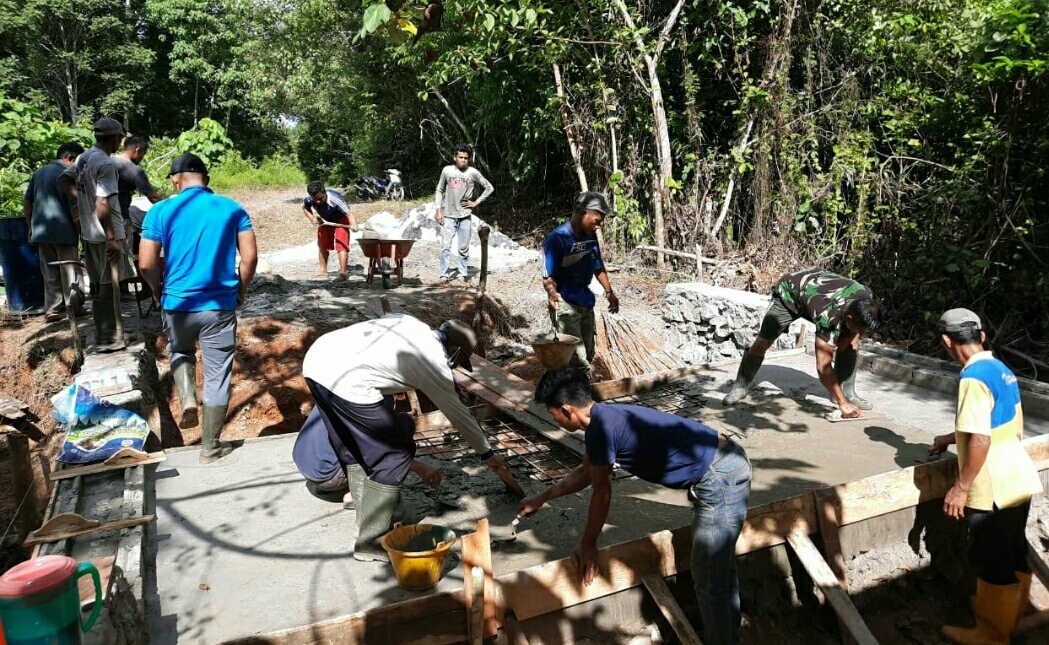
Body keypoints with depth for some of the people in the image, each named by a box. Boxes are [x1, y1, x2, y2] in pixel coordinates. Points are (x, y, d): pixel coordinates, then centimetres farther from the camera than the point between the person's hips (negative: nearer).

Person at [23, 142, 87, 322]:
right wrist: (81, 230, -6)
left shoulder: (39, 172, 14)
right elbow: (74, 207, -15)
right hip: (63, 231, -6)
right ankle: (74, 307, 10)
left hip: (41, 231, 6)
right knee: (70, 270, 4)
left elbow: (26, 202, 16)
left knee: (50, 273, 11)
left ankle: (51, 309, 11)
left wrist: (31, 226, 22)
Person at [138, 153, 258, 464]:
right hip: (220, 305, 0)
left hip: (177, 303, 1)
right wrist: (241, 291, 11)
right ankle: (210, 448, 17)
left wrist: (158, 291, 15)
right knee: (217, 376, 9)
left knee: (180, 353, 31)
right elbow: (250, 257, -4)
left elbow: (146, 264, -4)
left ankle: (187, 399, 6)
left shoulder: (161, 211, -2)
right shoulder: (232, 209, 0)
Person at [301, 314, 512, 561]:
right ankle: (370, 542, 11)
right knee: (396, 453, 5)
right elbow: (459, 414, 15)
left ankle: (366, 519, 38)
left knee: (357, 446, 25)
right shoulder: (434, 362, 5)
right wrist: (487, 454, 29)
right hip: (346, 380, -9)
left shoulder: (411, 324, 23)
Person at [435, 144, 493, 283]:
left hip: (465, 216, 0)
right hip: (448, 215, 0)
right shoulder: (447, 170, 3)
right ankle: (444, 274, 0)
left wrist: (476, 202, 2)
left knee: (464, 247, 4)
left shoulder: (473, 173, -1)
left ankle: (464, 274, 14)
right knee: (445, 246, -5)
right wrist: (439, 210, 3)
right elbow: (440, 190, 10)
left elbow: (489, 188, 7)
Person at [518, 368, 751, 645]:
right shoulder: (605, 416, 11)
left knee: (709, 580, 4)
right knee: (719, 567, 25)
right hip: (727, 463, 10)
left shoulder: (600, 428, -18)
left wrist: (588, 546, 8)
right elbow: (585, 472, 27)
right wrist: (540, 499, 36)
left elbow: (602, 494, -7)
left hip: (719, 479, -10)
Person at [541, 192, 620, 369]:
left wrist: (609, 291, 16)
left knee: (588, 355, 14)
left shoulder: (591, 236, 2)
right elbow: (548, 276, -21)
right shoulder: (558, 238, -20)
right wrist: (552, 293, -40)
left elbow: (598, 266, 17)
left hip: (586, 301, 8)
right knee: (577, 358, -14)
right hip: (565, 303, -8)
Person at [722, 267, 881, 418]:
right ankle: (740, 388, 6)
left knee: (852, 341, -8)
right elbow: (823, 367, -40)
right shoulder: (829, 315, -44)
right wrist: (842, 403, -37)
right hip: (789, 291, -6)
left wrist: (847, 336, -19)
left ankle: (848, 392, 1)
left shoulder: (866, 298, -27)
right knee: (762, 342, -10)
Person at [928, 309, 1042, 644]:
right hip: (1019, 482, 9)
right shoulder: (1002, 370, 7)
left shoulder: (974, 377, -22)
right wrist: (951, 438, 30)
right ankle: (1012, 615, 40)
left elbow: (980, 440, -26)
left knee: (992, 562, 6)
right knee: (1014, 554, 23)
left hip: (993, 491, -9)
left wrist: (960, 487, -19)